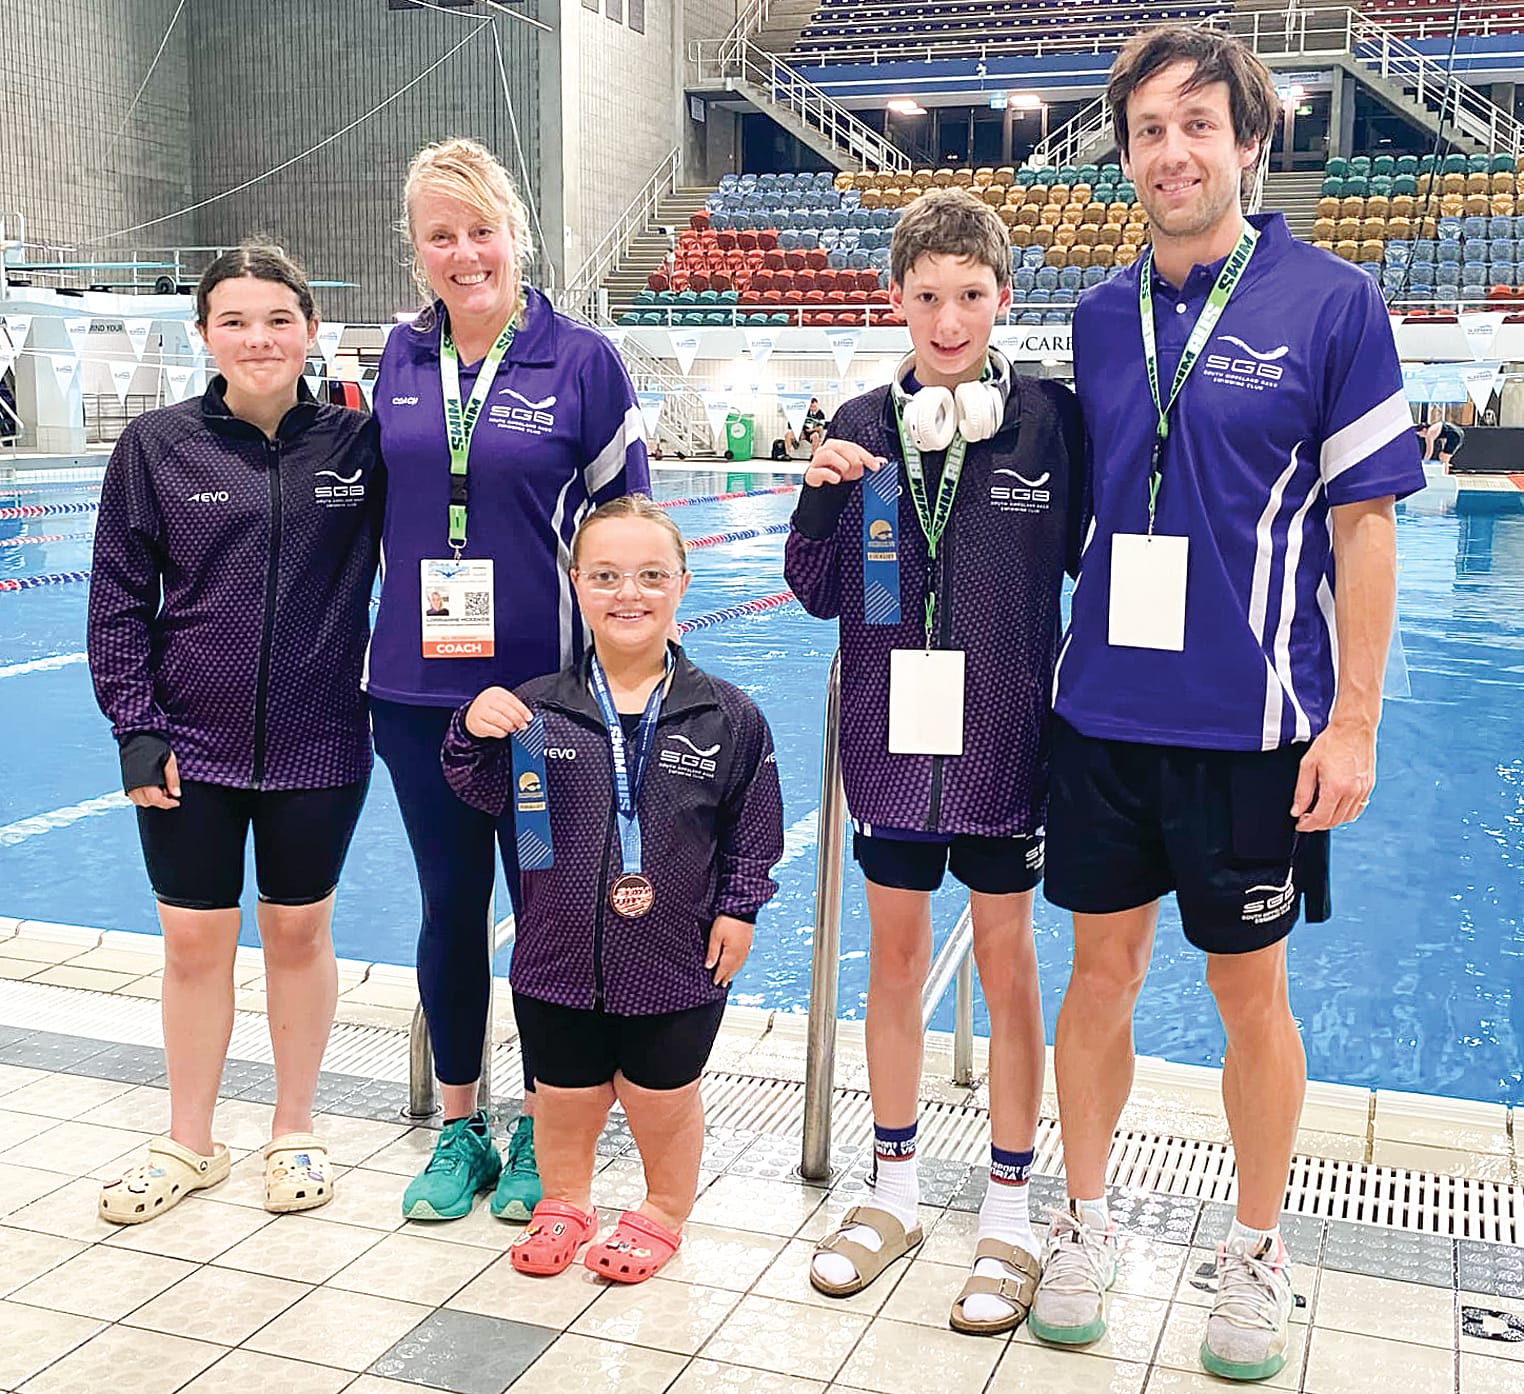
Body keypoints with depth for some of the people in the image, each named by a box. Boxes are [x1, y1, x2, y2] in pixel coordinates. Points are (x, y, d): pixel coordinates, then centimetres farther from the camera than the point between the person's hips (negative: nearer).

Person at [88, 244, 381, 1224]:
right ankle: (189, 1144, 29)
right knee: (195, 941, 10)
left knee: (300, 933, 12)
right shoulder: (158, 446, -3)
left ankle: (295, 1132, 30)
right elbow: (119, 600, -1)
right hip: (191, 745, 0)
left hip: (318, 745, 0)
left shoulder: (357, 442, -3)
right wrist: (137, 729, -5)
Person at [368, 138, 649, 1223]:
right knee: (451, 906, 13)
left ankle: (543, 1131, 25)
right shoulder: (401, 362, 6)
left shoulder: (582, 359, -5)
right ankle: (460, 1130, 28)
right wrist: (389, 637, 16)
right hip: (418, 687, 4)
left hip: (542, 685, -3)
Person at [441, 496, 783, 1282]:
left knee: (662, 1101, 14)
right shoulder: (536, 708, -5)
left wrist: (738, 909, 0)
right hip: (560, 958, 1)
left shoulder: (727, 716, -6)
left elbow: (753, 828, 3)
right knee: (565, 1099, 16)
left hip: (679, 963, -1)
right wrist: (474, 734, -17)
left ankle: (662, 1213, 40)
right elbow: (487, 796, 0)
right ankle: (564, 1202, 43)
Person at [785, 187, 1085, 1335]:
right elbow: (821, 594, 3)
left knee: (1006, 955, 8)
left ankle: (1009, 1210, 24)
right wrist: (822, 498, -13)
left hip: (1005, 735, -2)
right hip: (892, 733, 3)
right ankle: (895, 1191, 29)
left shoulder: (1050, 418, -6)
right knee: (896, 952, 12)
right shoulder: (863, 426, 0)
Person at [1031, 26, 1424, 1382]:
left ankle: (1258, 1252, 30)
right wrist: (1063, 661, 9)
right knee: (1101, 971, 12)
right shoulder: (1102, 317, 6)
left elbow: (1364, 523, -6)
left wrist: (1354, 721, -10)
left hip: (1253, 721, -3)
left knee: (1250, 991, 10)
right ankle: (1086, 1223, 30)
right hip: (1105, 712, 3)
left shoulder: (1332, 300, -6)